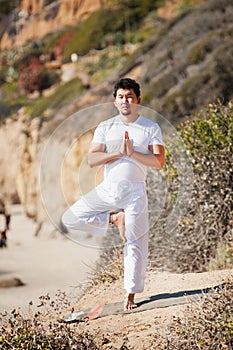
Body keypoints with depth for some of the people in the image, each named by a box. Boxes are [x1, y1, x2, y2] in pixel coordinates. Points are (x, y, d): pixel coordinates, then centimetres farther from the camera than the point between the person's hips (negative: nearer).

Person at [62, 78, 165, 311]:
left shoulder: (151, 128, 3)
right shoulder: (105, 128, 7)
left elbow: (159, 161, -7)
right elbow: (92, 160, -4)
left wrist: (132, 153, -16)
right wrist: (119, 153, -14)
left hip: (135, 191, -3)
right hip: (108, 189, 3)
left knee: (135, 244, -3)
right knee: (70, 218, -8)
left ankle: (131, 295, 4)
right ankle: (114, 218, 5)